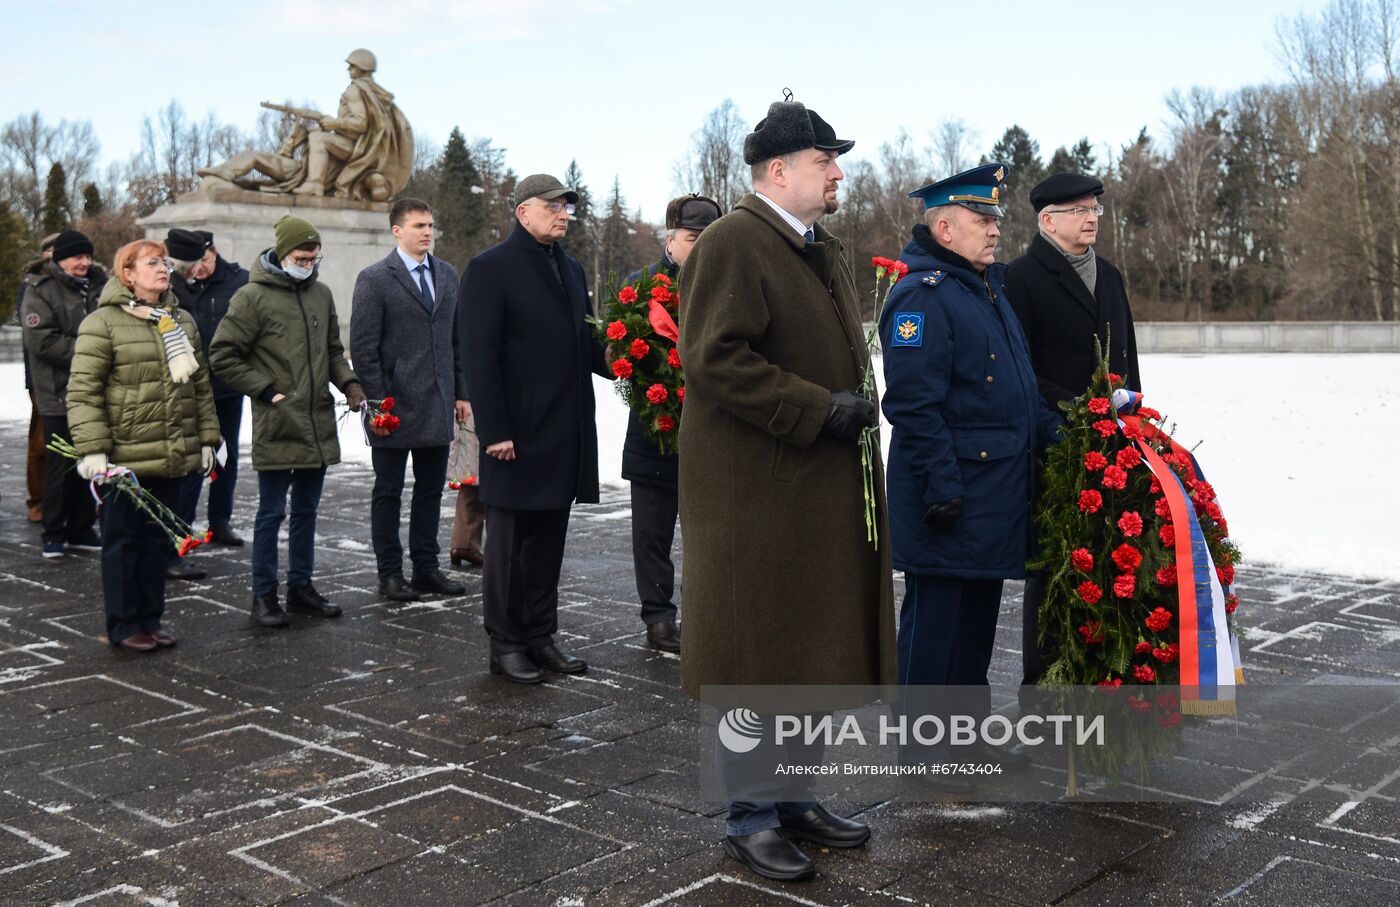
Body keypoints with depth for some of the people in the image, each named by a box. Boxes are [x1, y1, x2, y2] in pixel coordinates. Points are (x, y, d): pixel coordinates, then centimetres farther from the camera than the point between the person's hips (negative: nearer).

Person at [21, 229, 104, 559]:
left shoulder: (98, 286, 10)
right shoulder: (41, 291, -6)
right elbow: (40, 340, -17)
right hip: (60, 394, -5)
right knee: (60, 465, 1)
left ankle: (81, 529, 20)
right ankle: (54, 533, 11)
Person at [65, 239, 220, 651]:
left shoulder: (182, 321, 12)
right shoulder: (103, 323, -8)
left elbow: (201, 385, 16)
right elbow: (82, 391, -11)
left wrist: (207, 439, 12)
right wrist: (92, 449, -17)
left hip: (174, 457, 6)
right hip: (125, 458, -6)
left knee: (157, 538, 13)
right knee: (124, 539, 5)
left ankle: (150, 619, 24)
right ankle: (124, 626, 15)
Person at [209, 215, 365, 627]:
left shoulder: (321, 293, 10)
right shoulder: (252, 297, -8)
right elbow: (222, 356, -7)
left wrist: (347, 381, 4)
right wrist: (266, 391, -11)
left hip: (318, 425, 6)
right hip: (276, 426, -6)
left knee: (306, 510, 14)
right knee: (272, 512, 3)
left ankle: (301, 586, 26)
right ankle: (264, 594, 14)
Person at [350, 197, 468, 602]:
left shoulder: (447, 275, 11)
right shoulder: (374, 279, -6)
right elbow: (363, 347, -9)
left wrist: (461, 392, 9)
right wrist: (377, 403, -13)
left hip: (438, 404, 5)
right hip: (394, 405, -5)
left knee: (431, 490, 11)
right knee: (389, 493, 5)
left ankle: (426, 568, 21)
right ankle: (390, 573, 14)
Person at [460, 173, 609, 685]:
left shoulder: (571, 269, 16)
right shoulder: (490, 269, -7)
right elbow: (480, 358, -12)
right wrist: (494, 431, -17)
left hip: (565, 432, 7)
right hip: (517, 435, -7)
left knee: (548, 543, 14)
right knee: (509, 544, 4)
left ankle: (540, 637, 24)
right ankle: (505, 644, 15)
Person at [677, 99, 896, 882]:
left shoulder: (826, 252, 18)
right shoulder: (732, 245, -12)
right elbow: (715, 359, -21)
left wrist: (857, 409, 10)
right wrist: (818, 410, -21)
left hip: (825, 493, 9)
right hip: (758, 495, -9)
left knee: (814, 648, 15)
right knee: (760, 651, 0)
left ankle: (797, 799, 29)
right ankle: (751, 819, 15)